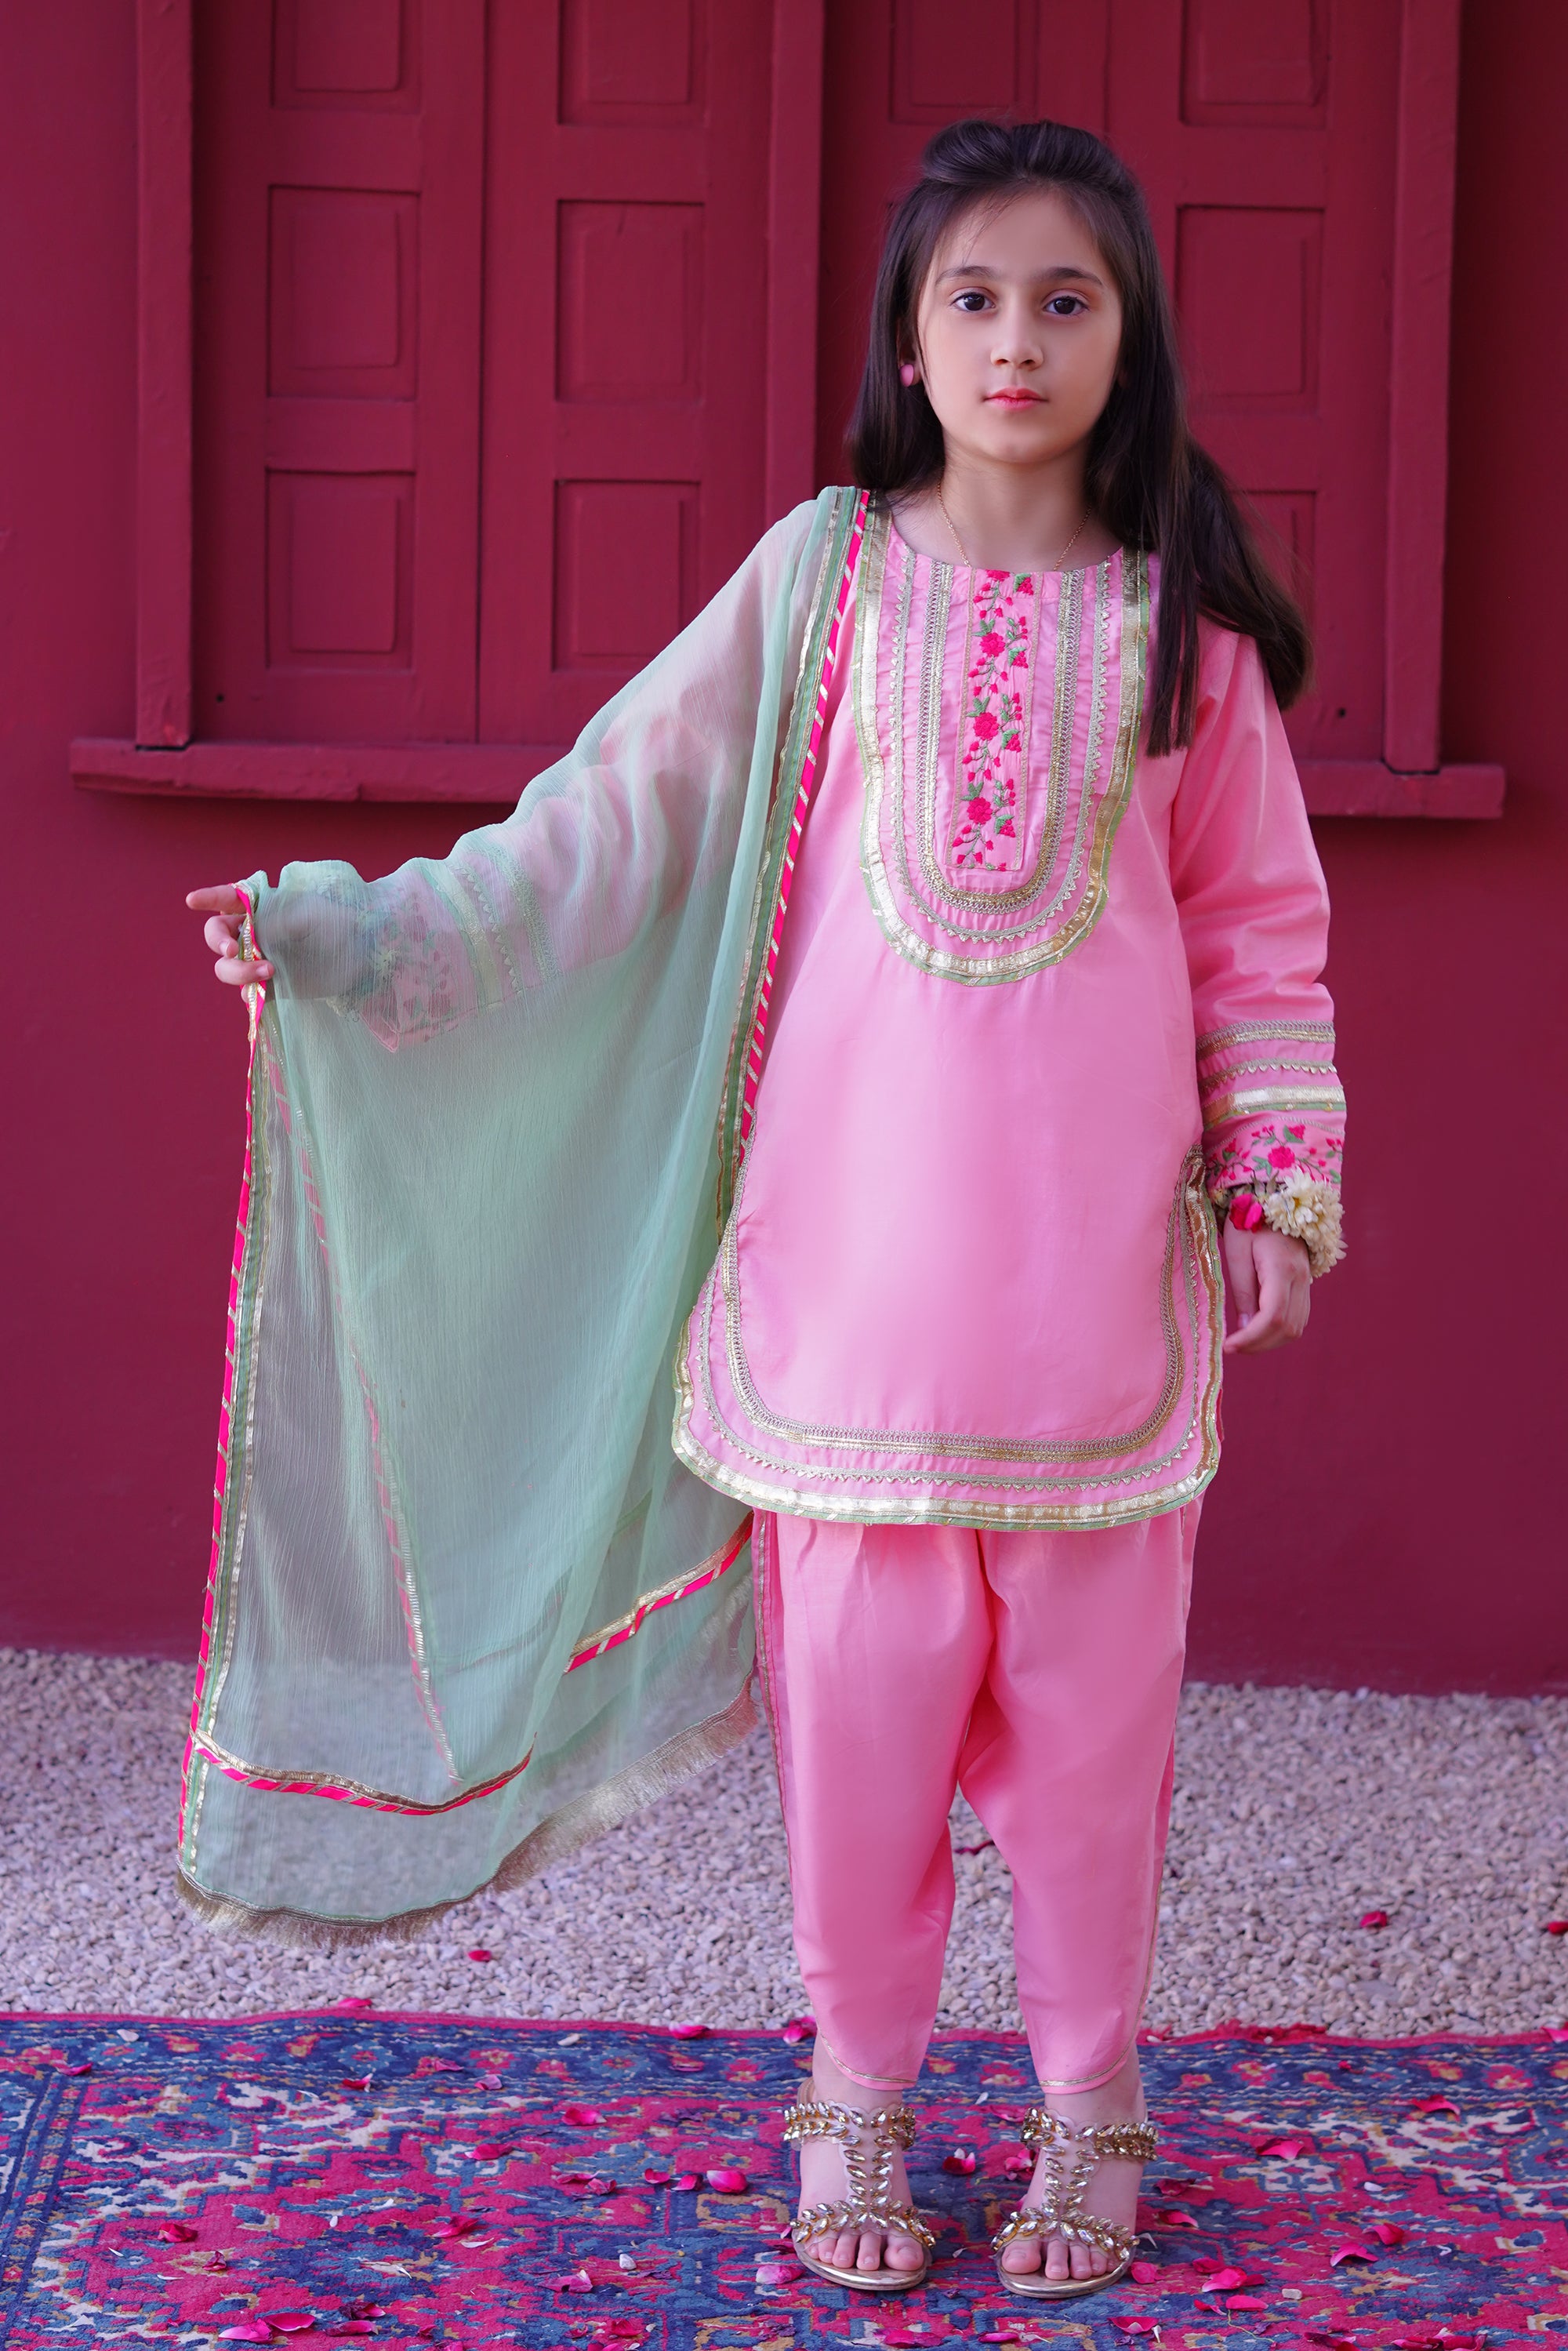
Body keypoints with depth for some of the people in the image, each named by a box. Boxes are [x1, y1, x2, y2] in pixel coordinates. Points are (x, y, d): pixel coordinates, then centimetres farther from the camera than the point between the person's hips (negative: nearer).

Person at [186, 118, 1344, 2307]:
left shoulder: (1181, 616, 3)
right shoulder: (821, 579, 2)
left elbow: (1258, 925, 9)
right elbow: (615, 816, 2)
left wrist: (1280, 1186, 7)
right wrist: (358, 932, -5)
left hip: (1095, 1265, 0)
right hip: (850, 1241, 0)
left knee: (1090, 1691, 5)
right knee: (857, 1680, 4)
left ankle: (1093, 2106, 23)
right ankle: (859, 2094, 23)